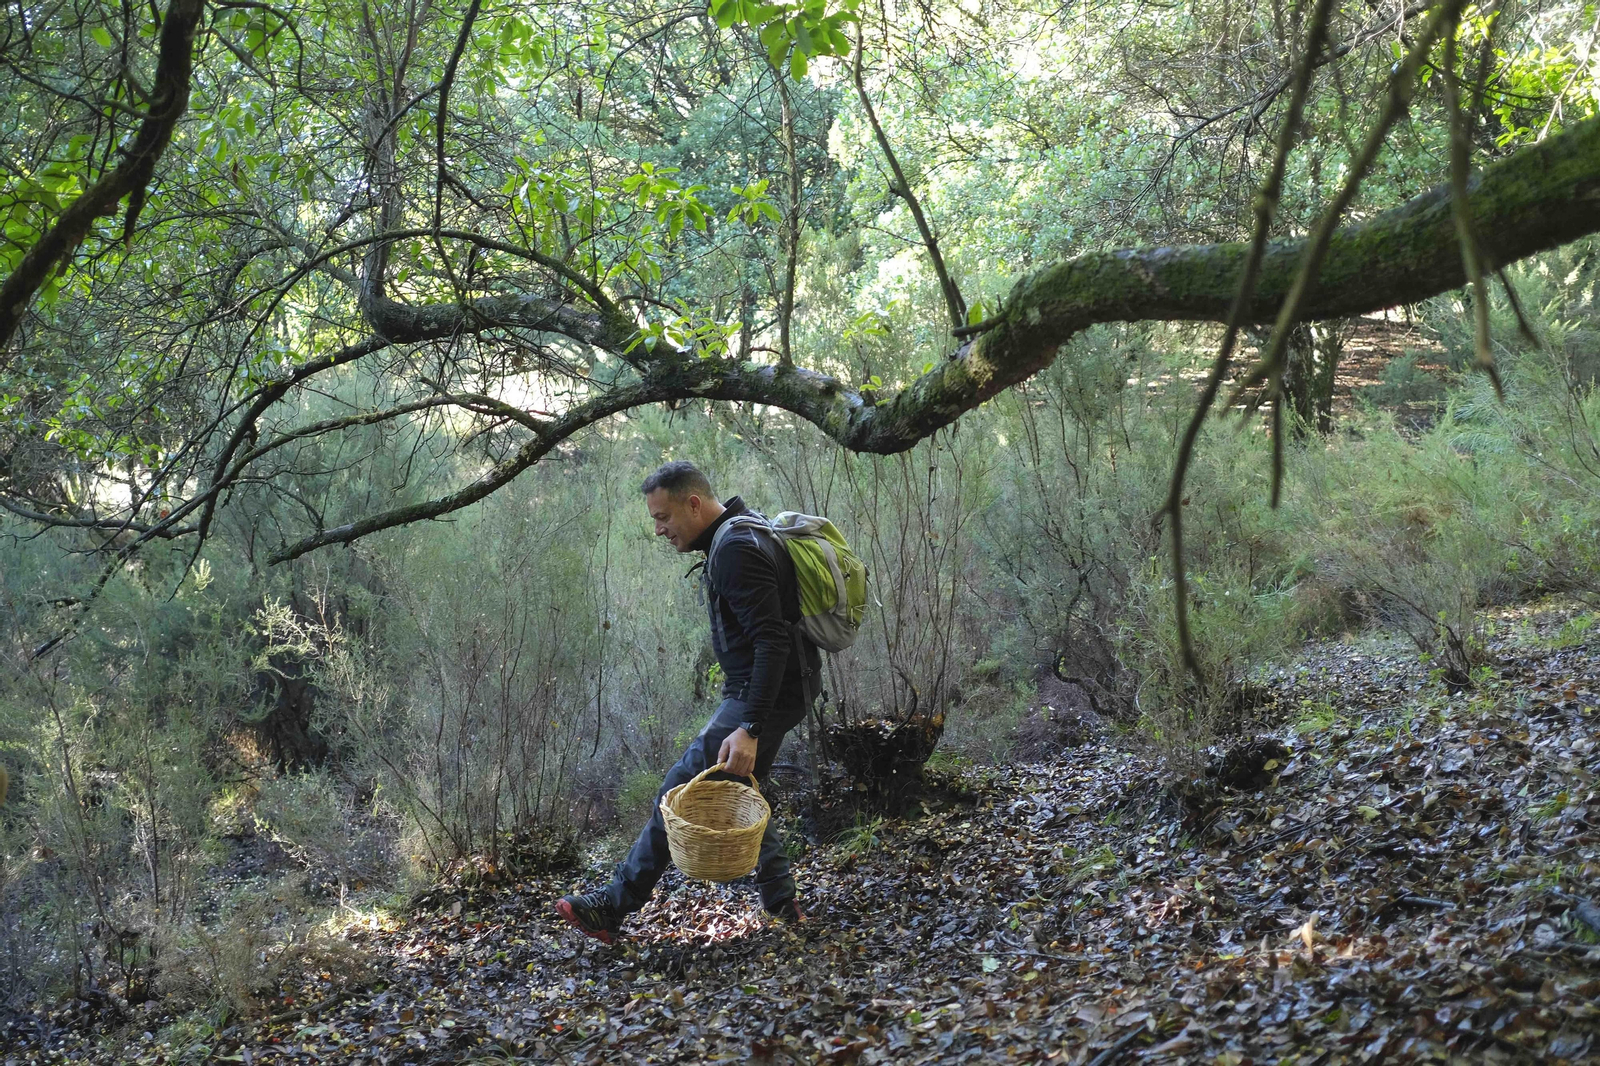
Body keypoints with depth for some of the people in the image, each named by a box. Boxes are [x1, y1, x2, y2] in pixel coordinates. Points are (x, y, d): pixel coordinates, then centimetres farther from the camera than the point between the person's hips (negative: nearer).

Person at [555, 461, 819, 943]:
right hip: (775, 692, 11)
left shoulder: (737, 551, -21)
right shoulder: (743, 533, 13)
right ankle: (781, 904, 23)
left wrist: (749, 728, -32)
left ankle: (613, 908, 0)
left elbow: (771, 641, -28)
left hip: (764, 695, -11)